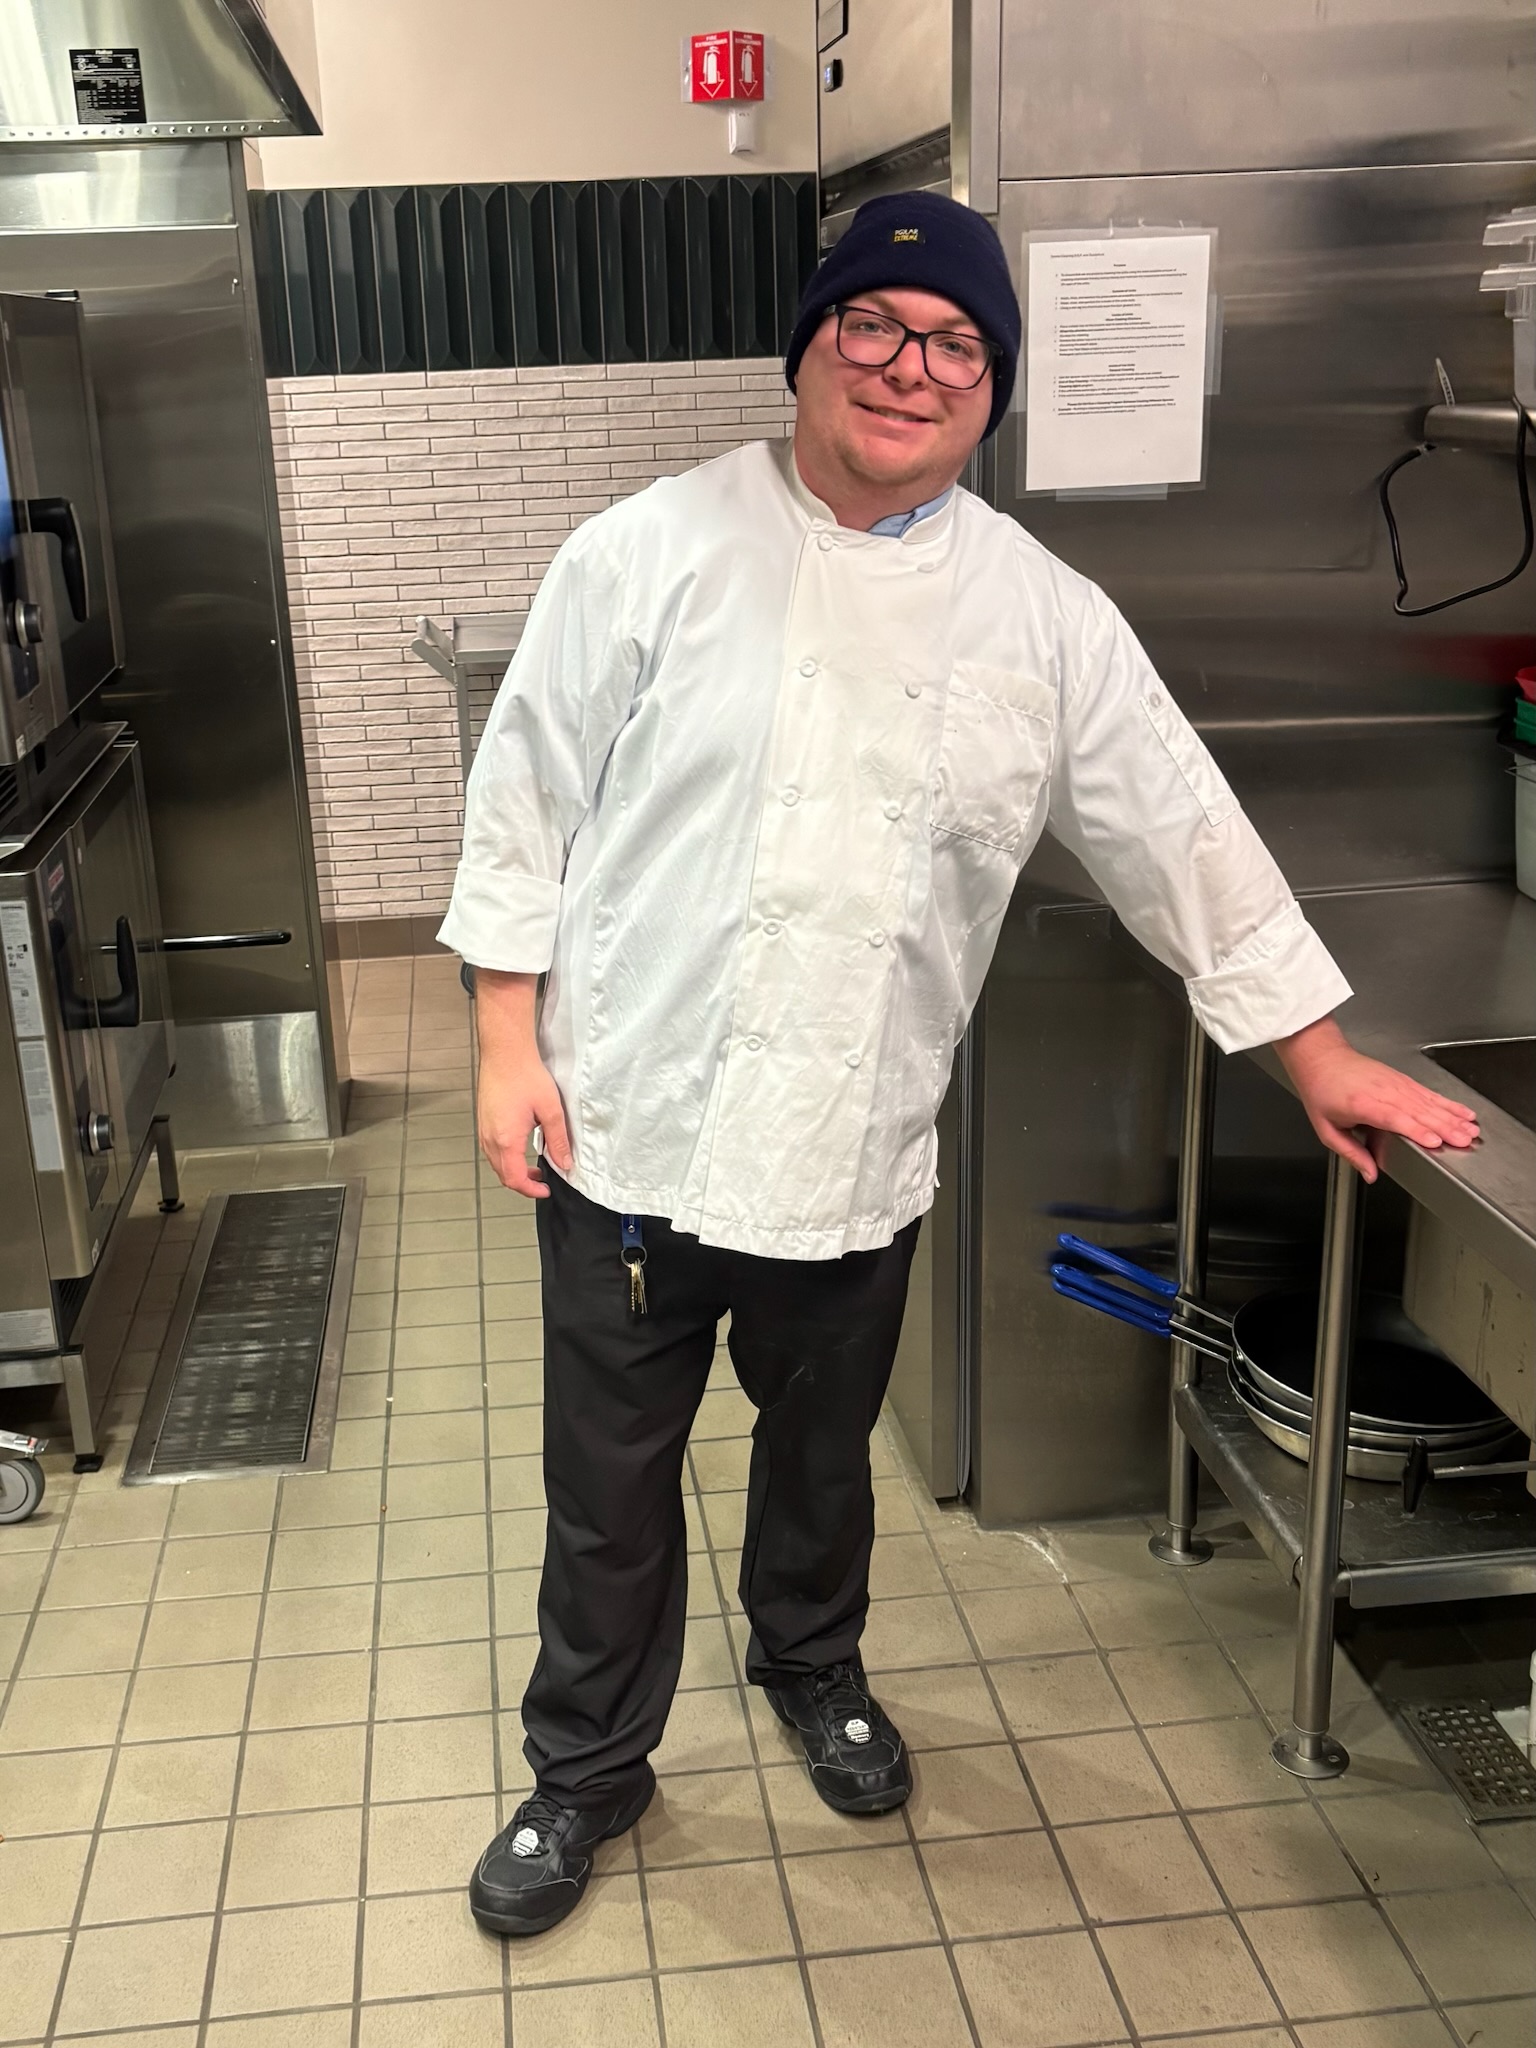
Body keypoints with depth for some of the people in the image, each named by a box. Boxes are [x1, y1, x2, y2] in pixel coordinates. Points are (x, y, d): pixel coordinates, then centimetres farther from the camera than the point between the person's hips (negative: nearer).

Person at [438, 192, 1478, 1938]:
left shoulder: (1045, 617, -1)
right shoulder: (657, 553, -7)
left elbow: (1182, 837, 5)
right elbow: (527, 805, -3)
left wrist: (1320, 1058, 9)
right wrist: (509, 1049, -6)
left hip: (858, 1151, 2)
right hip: (629, 1130, -1)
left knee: (822, 1452, 23)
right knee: (610, 1487, 12)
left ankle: (811, 1661, 53)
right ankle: (587, 1769, 36)